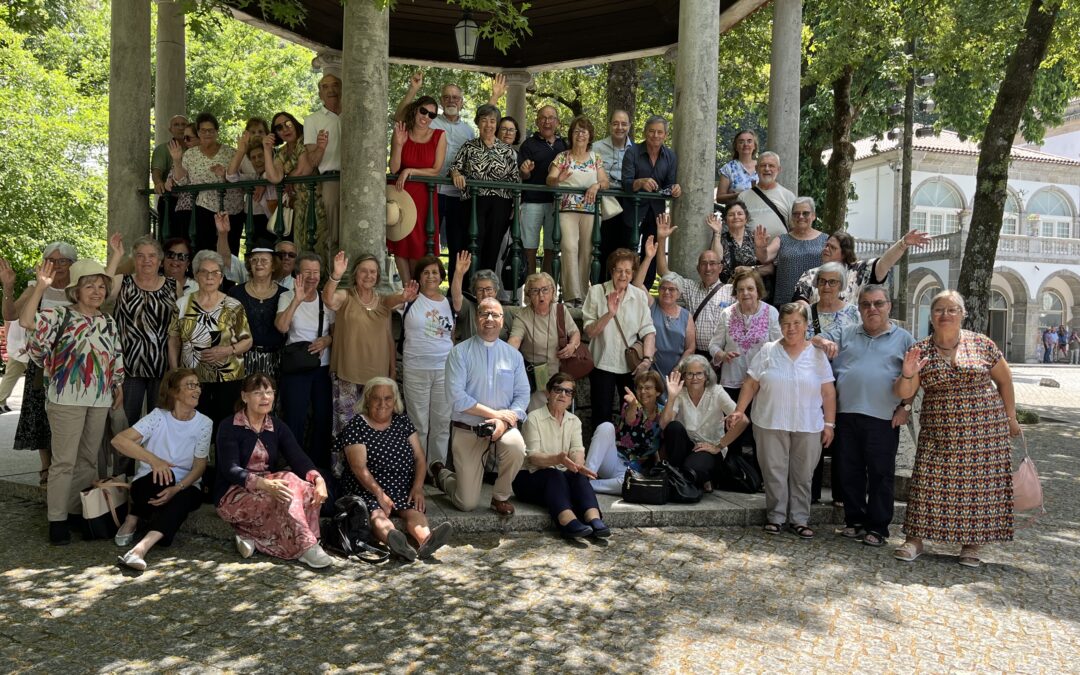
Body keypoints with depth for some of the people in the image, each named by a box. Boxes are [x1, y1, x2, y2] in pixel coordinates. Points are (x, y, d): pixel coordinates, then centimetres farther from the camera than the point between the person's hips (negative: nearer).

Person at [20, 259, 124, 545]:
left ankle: (80, 510, 25)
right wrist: (40, 287, -29)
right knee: (65, 460, -3)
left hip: (100, 399, 6)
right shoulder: (60, 316, -6)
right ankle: (57, 519, 4)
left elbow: (116, 357, 19)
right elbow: (26, 320, -23)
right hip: (67, 398, -5)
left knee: (89, 458, 13)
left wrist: (119, 387, 15)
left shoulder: (108, 322, 12)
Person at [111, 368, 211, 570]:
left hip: (185, 487, 1)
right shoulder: (158, 416, -7)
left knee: (183, 499, -35)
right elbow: (118, 440, -17)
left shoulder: (204, 423, -2)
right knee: (163, 475, -36)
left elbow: (199, 465, -6)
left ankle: (141, 548, -49)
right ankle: (132, 521, -11)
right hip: (150, 484, -1)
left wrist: (176, 488, -25)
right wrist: (152, 459, -31)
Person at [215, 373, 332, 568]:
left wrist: (318, 479, -28)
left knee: (306, 490, -24)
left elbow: (298, 459, -6)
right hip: (233, 495, -5)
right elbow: (230, 469, -21)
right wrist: (264, 484, -39)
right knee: (289, 482, -30)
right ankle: (306, 547, -32)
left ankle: (253, 536, -24)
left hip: (267, 490, 5)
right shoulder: (229, 427, -8)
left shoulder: (278, 426, 7)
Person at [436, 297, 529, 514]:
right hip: (467, 431, -2)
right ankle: (442, 474, 36)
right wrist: (495, 413, -16)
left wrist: (504, 421, -18)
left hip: (502, 428, 2)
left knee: (516, 446, -35)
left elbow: (522, 395, 1)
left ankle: (500, 496, -5)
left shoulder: (513, 355, 5)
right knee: (467, 504, -1)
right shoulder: (460, 352, -6)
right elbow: (456, 397, -14)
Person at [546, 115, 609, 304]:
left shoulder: (596, 158, 16)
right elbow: (549, 179, -4)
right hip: (566, 209, -3)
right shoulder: (562, 157, 9)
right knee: (569, 247, -18)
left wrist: (597, 185, -13)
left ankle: (582, 294, 5)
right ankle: (572, 296, -20)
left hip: (590, 210, 3)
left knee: (586, 251, -2)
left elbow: (605, 182, 10)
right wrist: (558, 179, -27)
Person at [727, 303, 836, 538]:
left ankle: (799, 519, 17)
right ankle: (776, 516, 16)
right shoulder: (768, 351, 3)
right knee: (774, 473, 5)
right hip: (771, 424, 0)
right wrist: (739, 411, -4)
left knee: (802, 475, 7)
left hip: (808, 427, 0)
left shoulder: (818, 355, 2)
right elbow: (751, 384, 3)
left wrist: (829, 424, -1)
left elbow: (828, 392, 3)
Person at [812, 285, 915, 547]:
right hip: (847, 415, 2)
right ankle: (854, 520, 22)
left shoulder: (903, 339, 8)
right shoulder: (844, 332, 13)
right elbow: (814, 341, 8)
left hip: (883, 418, -2)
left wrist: (906, 407, -2)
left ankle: (878, 527, 12)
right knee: (849, 471, 9)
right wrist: (824, 342, -14)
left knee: (881, 474, 2)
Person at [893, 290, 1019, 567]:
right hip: (938, 434, 0)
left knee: (980, 486, 2)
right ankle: (915, 539, 7)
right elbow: (903, 393, 0)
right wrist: (907, 375, -20)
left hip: (983, 431, 0)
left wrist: (1010, 417, 11)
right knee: (929, 484, -2)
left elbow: (1004, 379, 10)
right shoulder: (920, 351, 1)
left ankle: (971, 545, 15)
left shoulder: (981, 344, 0)